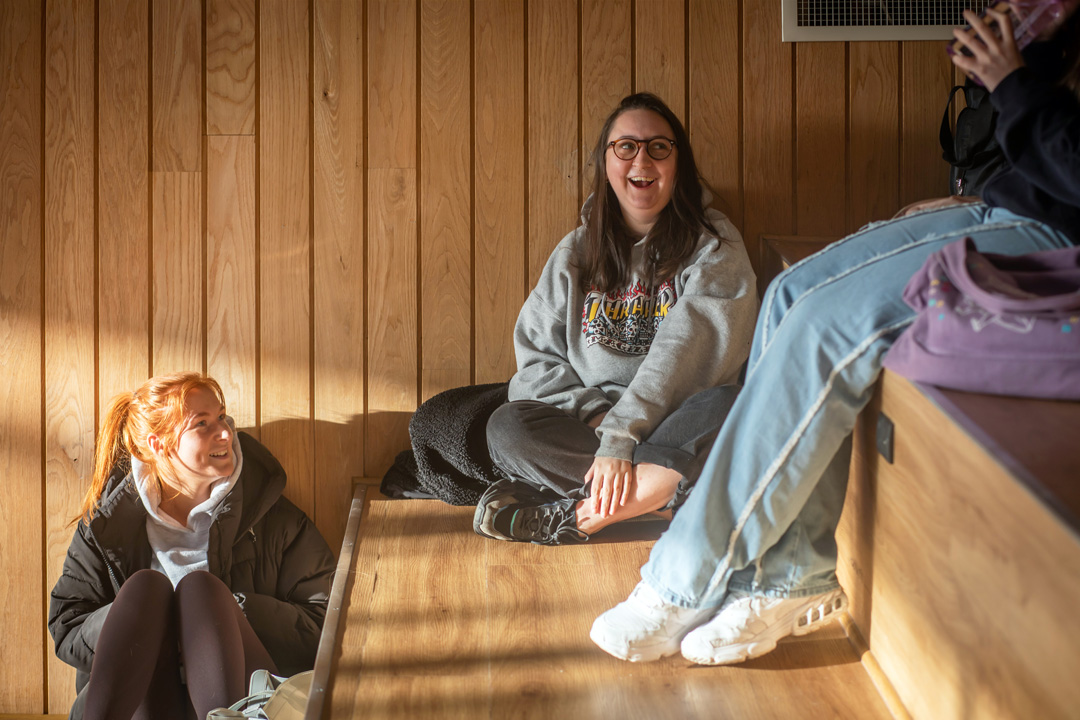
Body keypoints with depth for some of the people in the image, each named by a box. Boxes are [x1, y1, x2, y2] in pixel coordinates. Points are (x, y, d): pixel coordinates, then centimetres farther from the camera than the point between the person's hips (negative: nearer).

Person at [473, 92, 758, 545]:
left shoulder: (714, 247, 3)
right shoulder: (575, 254, 14)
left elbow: (688, 350, -13)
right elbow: (536, 358, 8)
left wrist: (619, 434, -25)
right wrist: (594, 414, -12)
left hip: (679, 426, -2)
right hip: (589, 421, 2)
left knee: (726, 406, -35)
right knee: (507, 427, -24)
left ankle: (574, 515, -30)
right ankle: (661, 492, -26)